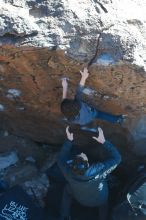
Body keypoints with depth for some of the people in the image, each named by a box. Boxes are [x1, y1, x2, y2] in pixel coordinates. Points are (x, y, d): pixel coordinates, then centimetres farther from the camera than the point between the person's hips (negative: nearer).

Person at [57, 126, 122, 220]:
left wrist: (69, 140, -19)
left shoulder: (69, 172, -38)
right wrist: (103, 141, -33)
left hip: (81, 200, 1)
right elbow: (117, 158, -31)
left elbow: (61, 159, -15)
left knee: (68, 189, 28)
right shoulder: (98, 171, -44)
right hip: (100, 201, 0)